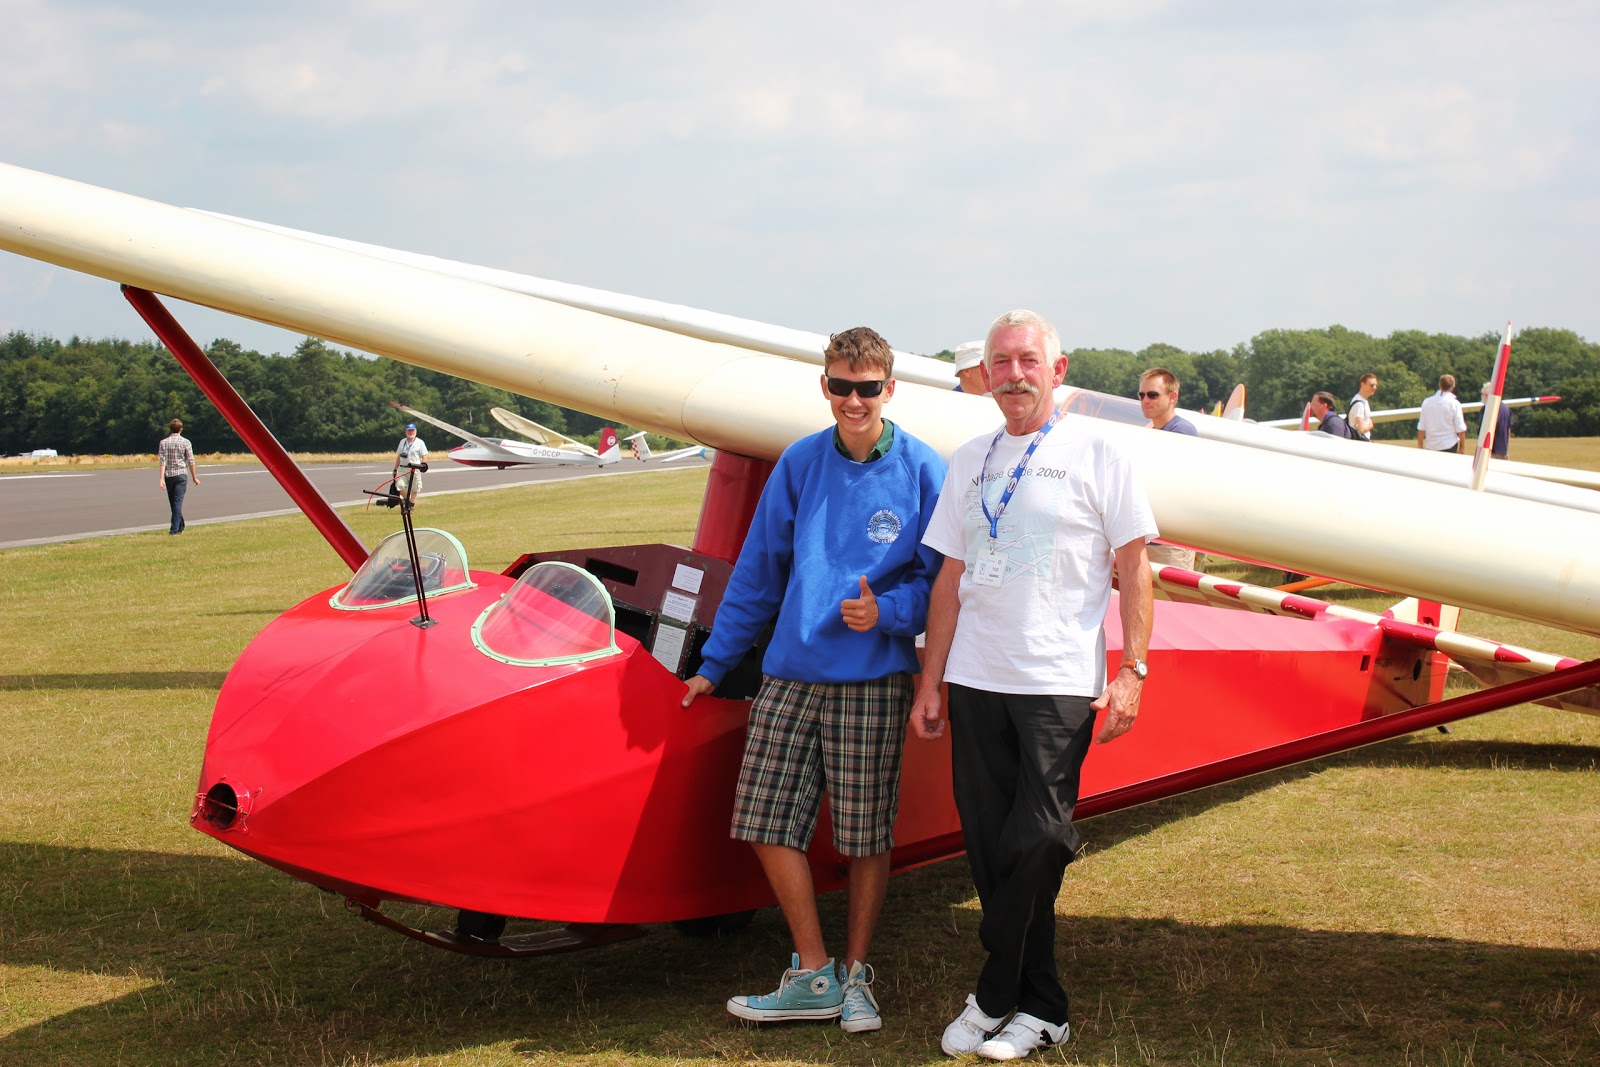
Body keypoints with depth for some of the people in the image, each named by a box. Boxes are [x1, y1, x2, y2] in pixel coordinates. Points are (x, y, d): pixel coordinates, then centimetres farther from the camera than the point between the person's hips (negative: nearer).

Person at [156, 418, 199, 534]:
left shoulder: (164, 442, 2)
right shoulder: (185, 442, -1)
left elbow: (162, 461, -5)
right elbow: (190, 461, -2)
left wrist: (161, 478, -9)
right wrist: (194, 477, 7)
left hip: (169, 475, 2)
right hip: (181, 474, -2)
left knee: (172, 502, 15)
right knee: (178, 502, -5)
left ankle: (180, 526, 24)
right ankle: (175, 528, -14)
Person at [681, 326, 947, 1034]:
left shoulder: (922, 472, -2)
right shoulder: (800, 464, 7)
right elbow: (758, 570, 13)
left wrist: (886, 610, -17)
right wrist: (714, 665, 17)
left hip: (871, 682, -3)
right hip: (790, 675, 4)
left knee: (867, 837, 3)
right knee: (765, 823, 2)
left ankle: (854, 976, 21)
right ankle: (812, 977, 15)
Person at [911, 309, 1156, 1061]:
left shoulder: (1095, 455, 2)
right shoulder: (969, 461, 14)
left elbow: (1132, 567, 1)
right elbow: (952, 577, 16)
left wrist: (1132, 670, -7)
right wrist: (929, 682, 13)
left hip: (1060, 685, -4)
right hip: (974, 681, 5)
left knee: (1035, 845, -8)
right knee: (989, 848, 4)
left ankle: (995, 998, 7)